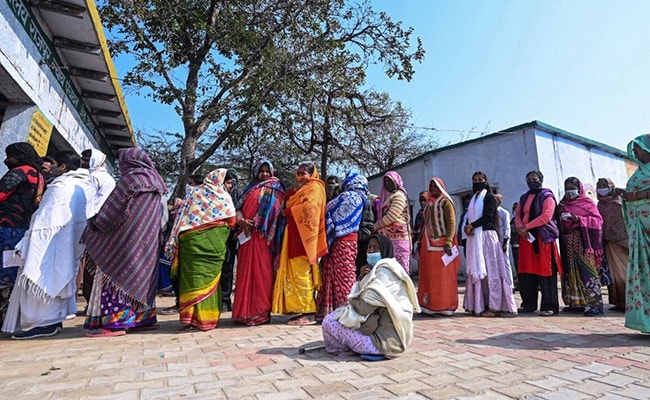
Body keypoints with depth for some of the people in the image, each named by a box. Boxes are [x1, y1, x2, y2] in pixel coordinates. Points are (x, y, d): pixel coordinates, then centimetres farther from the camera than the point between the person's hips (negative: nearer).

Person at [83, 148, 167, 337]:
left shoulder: (129, 178, -9)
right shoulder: (154, 180, 14)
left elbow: (111, 209, -8)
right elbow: (162, 215, 15)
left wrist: (94, 226, 5)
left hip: (127, 236, -8)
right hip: (149, 238, 8)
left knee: (115, 274, -2)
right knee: (142, 275, 11)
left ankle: (113, 320, -2)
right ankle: (144, 317, 15)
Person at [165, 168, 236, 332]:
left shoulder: (193, 193, 13)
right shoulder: (223, 196, 3)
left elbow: (181, 217, 11)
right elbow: (231, 221, 2)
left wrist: (174, 243, 13)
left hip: (189, 241, 3)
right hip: (213, 241, -3)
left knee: (192, 278, 2)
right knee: (210, 279, 3)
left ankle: (191, 320, -1)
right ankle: (207, 318, 8)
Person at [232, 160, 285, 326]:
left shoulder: (275, 188, 8)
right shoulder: (250, 188, 21)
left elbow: (275, 211, -3)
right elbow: (239, 207, 15)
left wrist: (258, 223, -14)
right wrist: (241, 220, -6)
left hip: (264, 236, -5)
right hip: (247, 235, 5)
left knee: (261, 272, -4)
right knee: (245, 271, 5)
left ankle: (260, 312, 2)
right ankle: (245, 311, 13)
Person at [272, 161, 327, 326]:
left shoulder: (314, 188, 0)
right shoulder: (302, 189, 27)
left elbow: (308, 208, -16)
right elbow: (287, 201, 19)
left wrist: (288, 211, -3)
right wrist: (295, 189, 5)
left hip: (304, 234, -9)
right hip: (295, 234, 9)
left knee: (302, 273, -11)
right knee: (296, 273, 5)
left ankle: (308, 313, -7)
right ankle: (303, 310, 9)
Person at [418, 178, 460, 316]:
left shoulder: (446, 202, -2)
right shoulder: (429, 204, 18)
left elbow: (451, 223, -10)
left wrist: (448, 243, -20)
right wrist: (421, 242, 15)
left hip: (441, 244, -7)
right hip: (428, 245, 7)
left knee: (443, 275, -2)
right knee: (429, 275, 7)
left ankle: (445, 306, 5)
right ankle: (431, 305, 14)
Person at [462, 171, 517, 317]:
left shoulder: (489, 197, 1)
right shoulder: (473, 199, 21)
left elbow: (487, 216, -12)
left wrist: (471, 226, -13)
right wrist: (467, 227, -3)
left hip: (487, 236, -7)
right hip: (474, 238, 7)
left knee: (489, 270, -7)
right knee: (477, 270, 4)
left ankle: (494, 306, -4)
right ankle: (479, 305, 8)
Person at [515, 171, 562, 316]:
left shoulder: (547, 196, -1)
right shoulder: (524, 197, 19)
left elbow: (546, 216, -14)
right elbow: (518, 214, 13)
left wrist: (526, 226, -14)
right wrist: (520, 228, -6)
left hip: (543, 238, -6)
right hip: (526, 238, 6)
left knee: (545, 273, -5)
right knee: (525, 273, 6)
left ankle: (549, 306, 3)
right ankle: (528, 304, 15)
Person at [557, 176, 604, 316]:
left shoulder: (587, 202, 6)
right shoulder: (564, 204, 17)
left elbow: (598, 220, -2)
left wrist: (579, 219, -15)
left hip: (583, 241, -4)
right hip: (568, 243, 4)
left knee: (587, 271, -10)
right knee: (571, 271, 4)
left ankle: (594, 304, -8)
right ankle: (576, 302, 10)